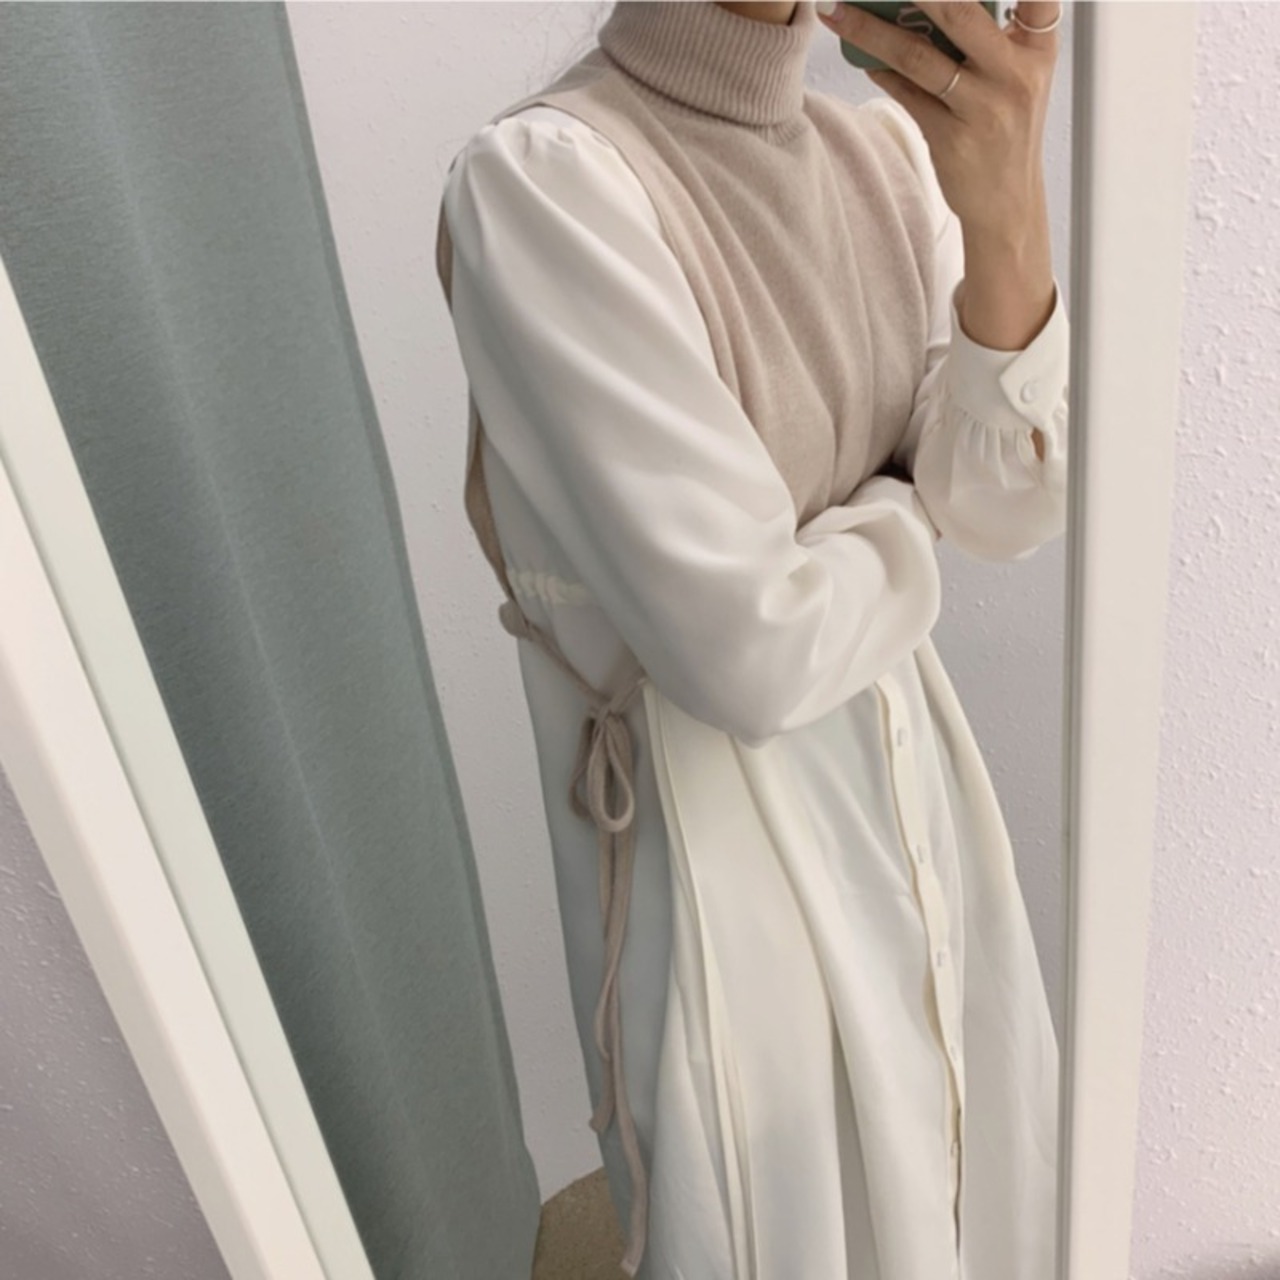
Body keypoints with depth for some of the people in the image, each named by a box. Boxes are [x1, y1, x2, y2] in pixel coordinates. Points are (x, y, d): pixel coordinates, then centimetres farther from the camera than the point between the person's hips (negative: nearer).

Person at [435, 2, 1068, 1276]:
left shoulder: (891, 148, -1)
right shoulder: (541, 177, -22)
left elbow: (1012, 508, -9)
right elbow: (751, 649, -27)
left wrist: (1008, 212, -24)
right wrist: (907, 512, -7)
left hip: (903, 776, 6)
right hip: (719, 826, -6)